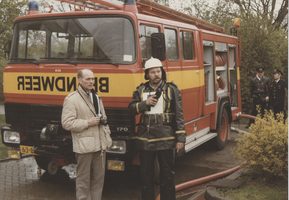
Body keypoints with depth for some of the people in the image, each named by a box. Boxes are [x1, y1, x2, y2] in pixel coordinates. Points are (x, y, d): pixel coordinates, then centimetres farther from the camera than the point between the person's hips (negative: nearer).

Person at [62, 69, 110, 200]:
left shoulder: (97, 98, 19)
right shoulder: (71, 99, -6)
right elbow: (66, 123, -12)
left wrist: (103, 120, 6)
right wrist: (87, 123, -15)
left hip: (99, 145, 7)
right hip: (84, 146, -7)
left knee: (99, 177, 11)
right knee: (83, 180, 0)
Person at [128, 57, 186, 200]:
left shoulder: (172, 90, 1)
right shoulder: (140, 90, 9)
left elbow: (179, 116, -1)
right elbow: (131, 109, 6)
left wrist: (180, 139, -7)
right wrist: (145, 103, -12)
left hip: (166, 140, -2)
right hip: (145, 140, 3)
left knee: (167, 175, 7)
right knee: (146, 175, 12)